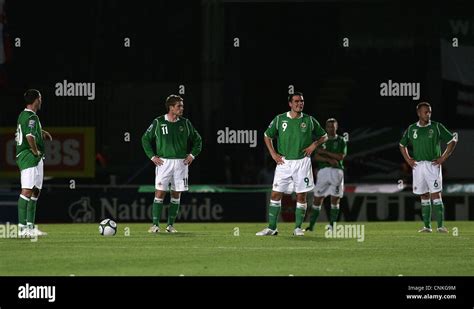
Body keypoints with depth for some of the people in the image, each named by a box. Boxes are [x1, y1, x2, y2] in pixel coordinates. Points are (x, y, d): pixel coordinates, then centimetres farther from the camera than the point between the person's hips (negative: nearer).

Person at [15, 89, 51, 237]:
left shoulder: (23, 115, 17)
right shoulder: (31, 117, -15)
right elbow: (30, 136, -28)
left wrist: (41, 132, 17)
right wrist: (35, 151, -15)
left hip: (35, 159, 11)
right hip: (30, 158, -11)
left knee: (35, 191, 12)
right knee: (27, 190, -13)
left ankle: (31, 226, 14)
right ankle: (22, 227, -17)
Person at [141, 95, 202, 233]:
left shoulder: (185, 123, 6)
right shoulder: (158, 122, -1)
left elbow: (197, 140, 17)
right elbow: (145, 139, 9)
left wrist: (192, 155, 5)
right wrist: (152, 156, 1)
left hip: (181, 163, 3)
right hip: (163, 163, -3)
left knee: (176, 195, 5)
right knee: (159, 193, -9)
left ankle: (170, 225, 12)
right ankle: (155, 224, -5)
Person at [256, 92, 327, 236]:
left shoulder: (310, 121, 3)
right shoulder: (279, 119, 2)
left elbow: (323, 136, 15)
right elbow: (267, 136, 14)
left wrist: (313, 145, -2)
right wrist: (273, 154, 4)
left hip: (302, 163, 0)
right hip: (284, 162, 0)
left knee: (301, 196, 1)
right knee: (276, 194, -2)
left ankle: (298, 228, 9)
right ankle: (271, 227, 3)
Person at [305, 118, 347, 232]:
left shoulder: (341, 141, 7)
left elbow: (341, 156, -6)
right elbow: (317, 157, -1)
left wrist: (325, 152, -8)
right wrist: (329, 159, -15)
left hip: (337, 170, -1)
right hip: (323, 170, 1)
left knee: (335, 199, -3)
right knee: (318, 198, 0)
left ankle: (332, 225, -1)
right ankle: (311, 225, 4)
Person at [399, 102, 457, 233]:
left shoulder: (437, 127, -2)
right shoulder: (411, 129, 8)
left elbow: (452, 141, 2)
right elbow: (402, 145, 23)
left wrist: (443, 158, -3)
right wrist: (408, 159, 10)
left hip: (433, 165, -3)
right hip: (418, 166, 3)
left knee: (436, 195, -10)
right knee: (424, 197, 7)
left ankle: (440, 226, -13)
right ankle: (427, 226, 11)